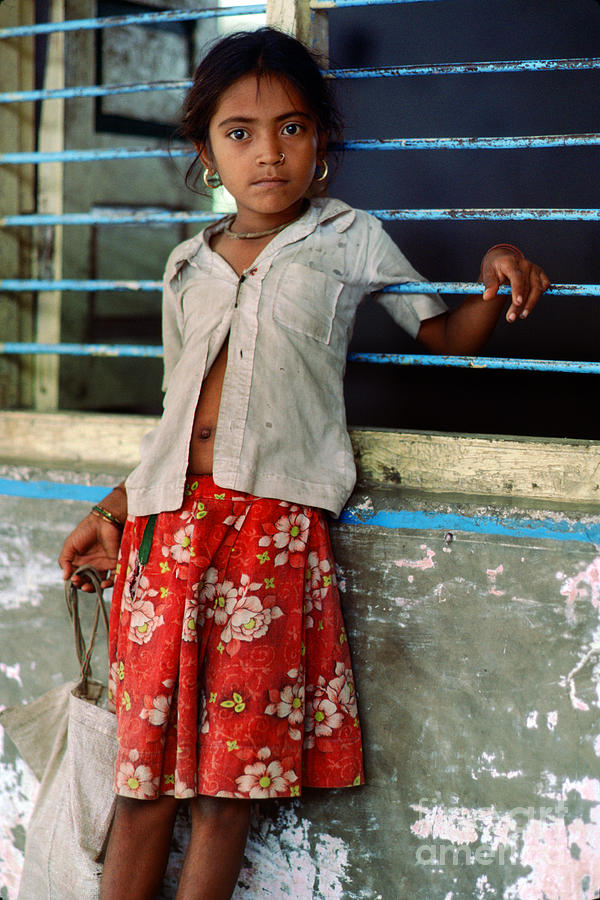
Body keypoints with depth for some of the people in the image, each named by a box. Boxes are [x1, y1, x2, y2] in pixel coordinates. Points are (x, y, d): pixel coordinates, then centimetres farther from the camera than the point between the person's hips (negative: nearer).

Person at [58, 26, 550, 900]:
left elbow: (447, 334, 14)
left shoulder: (348, 238, 10)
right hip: (169, 517, 3)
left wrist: (497, 286, -7)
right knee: (143, 772, 4)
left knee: (231, 778, -1)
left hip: (275, 525, -3)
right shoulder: (188, 265, 17)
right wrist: (114, 510, 18)